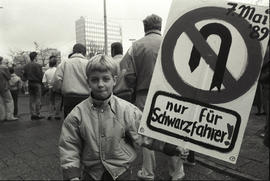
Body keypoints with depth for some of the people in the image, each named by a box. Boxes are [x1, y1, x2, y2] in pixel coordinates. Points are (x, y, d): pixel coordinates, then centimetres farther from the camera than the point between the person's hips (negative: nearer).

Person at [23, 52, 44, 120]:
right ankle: (38, 114, 1)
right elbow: (41, 75, -13)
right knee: (38, 99, -1)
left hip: (30, 84, 6)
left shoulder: (26, 66, 9)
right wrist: (42, 82, 1)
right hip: (37, 83, -6)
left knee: (31, 99, 9)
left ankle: (32, 114, 13)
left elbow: (24, 76, 10)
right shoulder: (37, 65, -11)